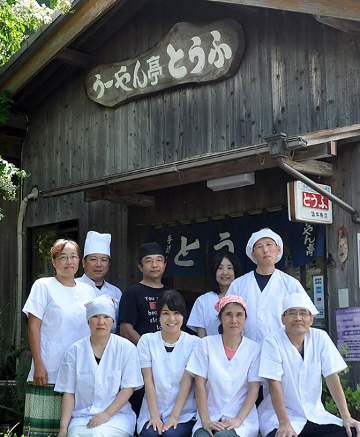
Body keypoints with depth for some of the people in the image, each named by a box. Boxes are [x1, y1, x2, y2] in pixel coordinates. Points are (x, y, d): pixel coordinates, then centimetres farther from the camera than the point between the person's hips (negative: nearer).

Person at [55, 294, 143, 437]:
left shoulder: (126, 348, 3)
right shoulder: (75, 351, 8)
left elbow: (128, 387, -1)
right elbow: (69, 392, 6)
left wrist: (107, 414, -13)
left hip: (117, 415, -1)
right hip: (82, 416, 2)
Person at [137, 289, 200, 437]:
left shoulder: (193, 343, 2)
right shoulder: (146, 341, 5)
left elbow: (187, 381, -5)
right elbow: (148, 380, -2)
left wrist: (174, 416, -14)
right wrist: (154, 416, -12)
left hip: (184, 412, -1)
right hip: (153, 410, 1)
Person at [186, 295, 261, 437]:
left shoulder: (253, 349, 4)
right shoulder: (206, 344, 5)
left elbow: (254, 389, 0)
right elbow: (200, 385, 0)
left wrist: (238, 420, -13)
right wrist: (205, 421, -10)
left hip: (243, 421, 0)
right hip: (211, 418, 0)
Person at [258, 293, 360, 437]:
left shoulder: (320, 338, 0)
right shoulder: (273, 341, -11)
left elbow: (332, 377, -2)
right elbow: (274, 384, -16)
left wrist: (346, 417, -9)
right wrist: (284, 424, -24)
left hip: (314, 414, 5)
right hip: (278, 415, -4)